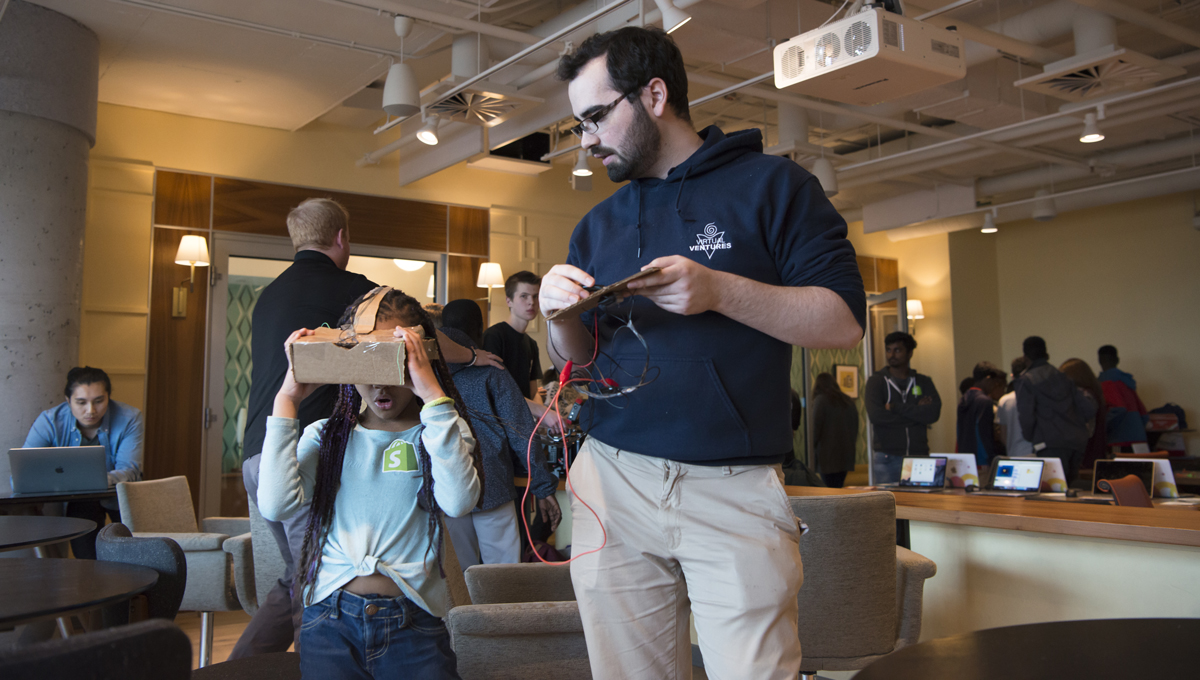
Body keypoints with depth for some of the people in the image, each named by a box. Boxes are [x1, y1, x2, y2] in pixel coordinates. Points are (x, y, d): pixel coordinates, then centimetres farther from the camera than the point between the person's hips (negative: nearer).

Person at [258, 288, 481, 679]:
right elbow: (276, 506, -7)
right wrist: (287, 400, -4)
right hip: (330, 620, 1)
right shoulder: (326, 436, 11)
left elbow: (458, 502, -16)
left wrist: (434, 397, -19)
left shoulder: (438, 432, 6)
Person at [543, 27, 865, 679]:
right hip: (612, 484, 4)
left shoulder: (771, 185, 3)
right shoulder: (596, 226, 17)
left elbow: (845, 319, -5)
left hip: (734, 489, -3)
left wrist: (719, 291, -17)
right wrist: (561, 315, -4)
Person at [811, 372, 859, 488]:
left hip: (828, 454, -6)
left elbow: (816, 426, -9)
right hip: (846, 453, 6)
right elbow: (855, 426, 17)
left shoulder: (820, 400, -6)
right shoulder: (848, 401, 13)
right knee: (839, 487, 10)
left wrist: (813, 447, -1)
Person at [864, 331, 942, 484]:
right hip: (886, 458, -2)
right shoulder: (876, 381, 5)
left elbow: (934, 413, -5)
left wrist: (895, 407, -10)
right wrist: (916, 412, -6)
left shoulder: (924, 382, 12)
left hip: (919, 456, 2)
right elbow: (875, 415, -12)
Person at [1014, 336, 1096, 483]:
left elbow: (1026, 417, -9)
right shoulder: (1062, 376, 16)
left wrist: (1029, 436, 9)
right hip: (1076, 442, 6)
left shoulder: (1026, 380, -2)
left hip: (1051, 444, -6)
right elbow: (1089, 408, 11)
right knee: (1069, 486, 16)